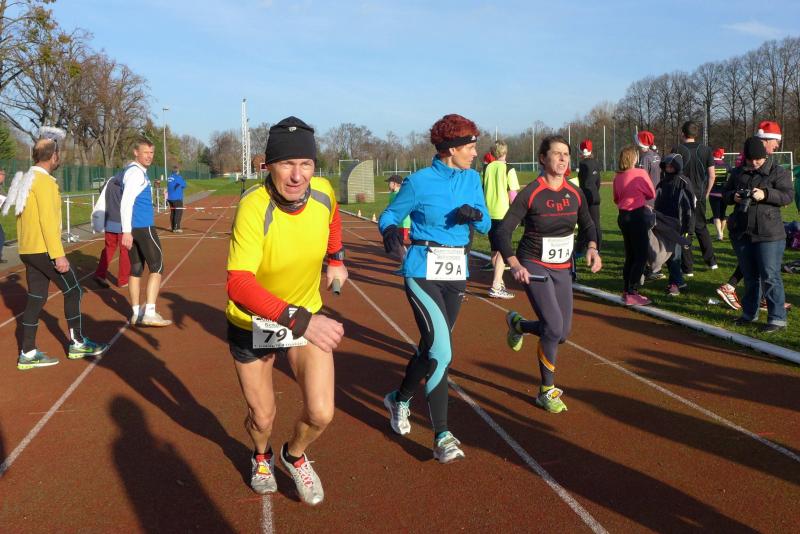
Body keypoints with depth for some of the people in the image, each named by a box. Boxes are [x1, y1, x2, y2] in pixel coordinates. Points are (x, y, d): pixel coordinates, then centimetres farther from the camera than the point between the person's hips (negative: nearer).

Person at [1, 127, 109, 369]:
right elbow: (48, 220, -21)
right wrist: (59, 255, -20)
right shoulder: (44, 181, -15)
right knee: (73, 291, 2)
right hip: (44, 250, -9)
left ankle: (28, 354, 12)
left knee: (36, 299, 10)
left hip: (28, 250, 9)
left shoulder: (26, 179, 14)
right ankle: (77, 344, 9)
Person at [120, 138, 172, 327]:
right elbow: (126, 202, -20)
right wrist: (126, 231, -25)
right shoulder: (136, 172, -12)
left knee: (136, 269, 10)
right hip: (143, 226, -9)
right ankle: (149, 312, -10)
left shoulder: (136, 171, 18)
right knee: (157, 266, -5)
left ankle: (136, 313, 12)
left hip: (133, 227, 9)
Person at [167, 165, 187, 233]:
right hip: (177, 198, -8)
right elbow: (184, 185, -6)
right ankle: (176, 228, -10)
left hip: (170, 198, 8)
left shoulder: (169, 177, 11)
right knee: (178, 212, -5)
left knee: (172, 213, 12)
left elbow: (169, 187, 16)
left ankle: (173, 228, 16)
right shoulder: (178, 177, -12)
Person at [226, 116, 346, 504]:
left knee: (321, 414, -6)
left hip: (308, 318, 3)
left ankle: (294, 455, 32)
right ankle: (261, 457, 51)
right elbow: (238, 285, -42)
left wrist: (335, 259, 15)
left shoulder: (323, 193, -16)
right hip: (252, 326, -3)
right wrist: (299, 320, -52)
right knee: (262, 418, 12)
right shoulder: (253, 207, -32)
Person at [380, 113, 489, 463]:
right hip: (423, 271, -6)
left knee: (431, 346, 16)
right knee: (441, 350, -15)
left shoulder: (472, 179, 6)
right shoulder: (420, 181, -10)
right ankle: (442, 437, -5)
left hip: (457, 271, 6)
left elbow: (486, 225, 9)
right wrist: (389, 231, -26)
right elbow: (389, 215, -3)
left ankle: (400, 399, 41)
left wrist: (475, 214, -14)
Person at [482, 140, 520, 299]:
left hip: (489, 213, 6)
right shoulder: (509, 169, -8)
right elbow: (512, 195, -10)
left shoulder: (487, 168, 7)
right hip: (504, 213, -6)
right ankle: (496, 287, -13)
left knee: (494, 250, 17)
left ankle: (498, 281, 30)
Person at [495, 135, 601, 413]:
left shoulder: (575, 193, 0)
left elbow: (587, 225, 15)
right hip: (534, 267, -6)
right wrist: (515, 265, -31)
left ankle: (517, 323, 39)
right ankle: (547, 391, 4)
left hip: (562, 269, 6)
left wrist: (592, 248, -7)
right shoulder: (530, 194, -15)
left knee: (562, 333, 8)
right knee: (554, 327, -17)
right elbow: (503, 232, -16)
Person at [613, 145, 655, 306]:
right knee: (641, 256, 0)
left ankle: (626, 291, 23)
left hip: (623, 216, 7)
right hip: (637, 217, -6)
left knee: (630, 256, 17)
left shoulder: (617, 177, 4)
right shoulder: (640, 173, -11)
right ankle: (632, 294, -3)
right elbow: (652, 194, 0)